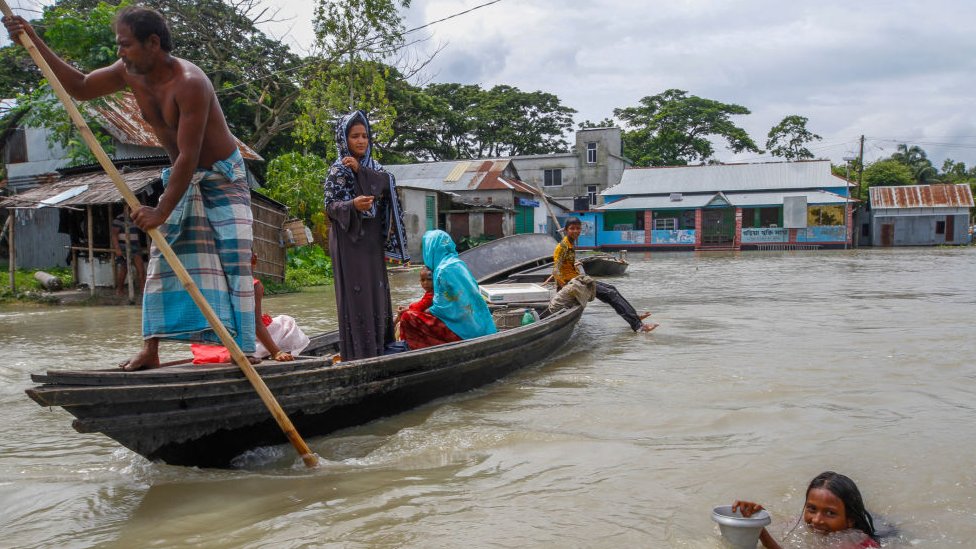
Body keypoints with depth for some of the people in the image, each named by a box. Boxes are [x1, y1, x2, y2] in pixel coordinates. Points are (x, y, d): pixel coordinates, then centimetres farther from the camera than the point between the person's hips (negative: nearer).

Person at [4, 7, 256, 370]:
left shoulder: (189, 83, -29)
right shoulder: (130, 73, -5)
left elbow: (189, 156, -31)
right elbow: (80, 87, 9)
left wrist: (162, 211, -31)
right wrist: (34, 42, 1)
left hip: (223, 179, -7)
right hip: (183, 178, 7)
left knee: (232, 260, -13)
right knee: (162, 258, 1)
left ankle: (242, 348, -11)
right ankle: (150, 350, 3)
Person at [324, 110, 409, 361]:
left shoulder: (372, 166, 13)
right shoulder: (338, 170, -4)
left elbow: (386, 183, -7)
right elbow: (331, 206, -11)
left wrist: (359, 170, -17)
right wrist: (352, 205, -29)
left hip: (372, 240, 6)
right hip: (349, 239, -6)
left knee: (375, 290, 7)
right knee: (354, 290, -8)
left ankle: (376, 347, 14)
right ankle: (356, 352, -5)